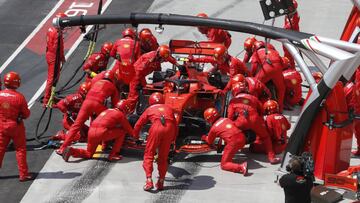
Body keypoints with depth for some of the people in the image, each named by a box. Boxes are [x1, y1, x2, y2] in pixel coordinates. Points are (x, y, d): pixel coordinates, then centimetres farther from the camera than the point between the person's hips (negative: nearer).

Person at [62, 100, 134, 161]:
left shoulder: (107, 110, 30)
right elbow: (128, 128, 18)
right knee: (122, 132, 10)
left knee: (88, 154, 23)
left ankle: (72, 151, -3)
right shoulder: (120, 114, 10)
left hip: (91, 131, 7)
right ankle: (113, 155, 7)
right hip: (101, 132, -7)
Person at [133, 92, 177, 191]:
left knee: (148, 155, 7)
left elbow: (138, 125, 28)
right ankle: (161, 182, 13)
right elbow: (175, 125, 32)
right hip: (169, 128, 2)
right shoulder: (169, 108, 33)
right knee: (163, 157, 15)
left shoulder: (149, 109, 27)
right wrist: (172, 139, 44)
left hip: (156, 127, -2)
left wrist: (136, 137, 45)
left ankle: (149, 180, -7)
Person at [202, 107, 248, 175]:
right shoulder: (226, 119, 21)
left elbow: (209, 141, 26)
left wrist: (204, 137, 48)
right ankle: (230, 157, 26)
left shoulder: (213, 128, 8)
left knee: (224, 165, 1)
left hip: (233, 142, -7)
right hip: (242, 138, 7)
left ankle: (241, 167, -23)